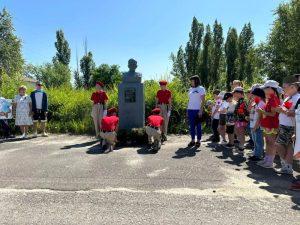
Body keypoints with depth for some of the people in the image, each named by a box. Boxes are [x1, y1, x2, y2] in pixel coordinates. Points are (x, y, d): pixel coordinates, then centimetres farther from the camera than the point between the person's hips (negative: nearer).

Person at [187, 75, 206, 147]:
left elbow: (203, 100, -5)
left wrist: (201, 110, -13)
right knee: (191, 126, 7)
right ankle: (192, 140, 15)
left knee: (198, 125, 2)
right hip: (190, 110, 5)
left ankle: (198, 141, 10)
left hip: (197, 110, -5)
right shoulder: (190, 89, 14)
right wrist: (188, 109, 9)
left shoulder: (201, 89, -1)